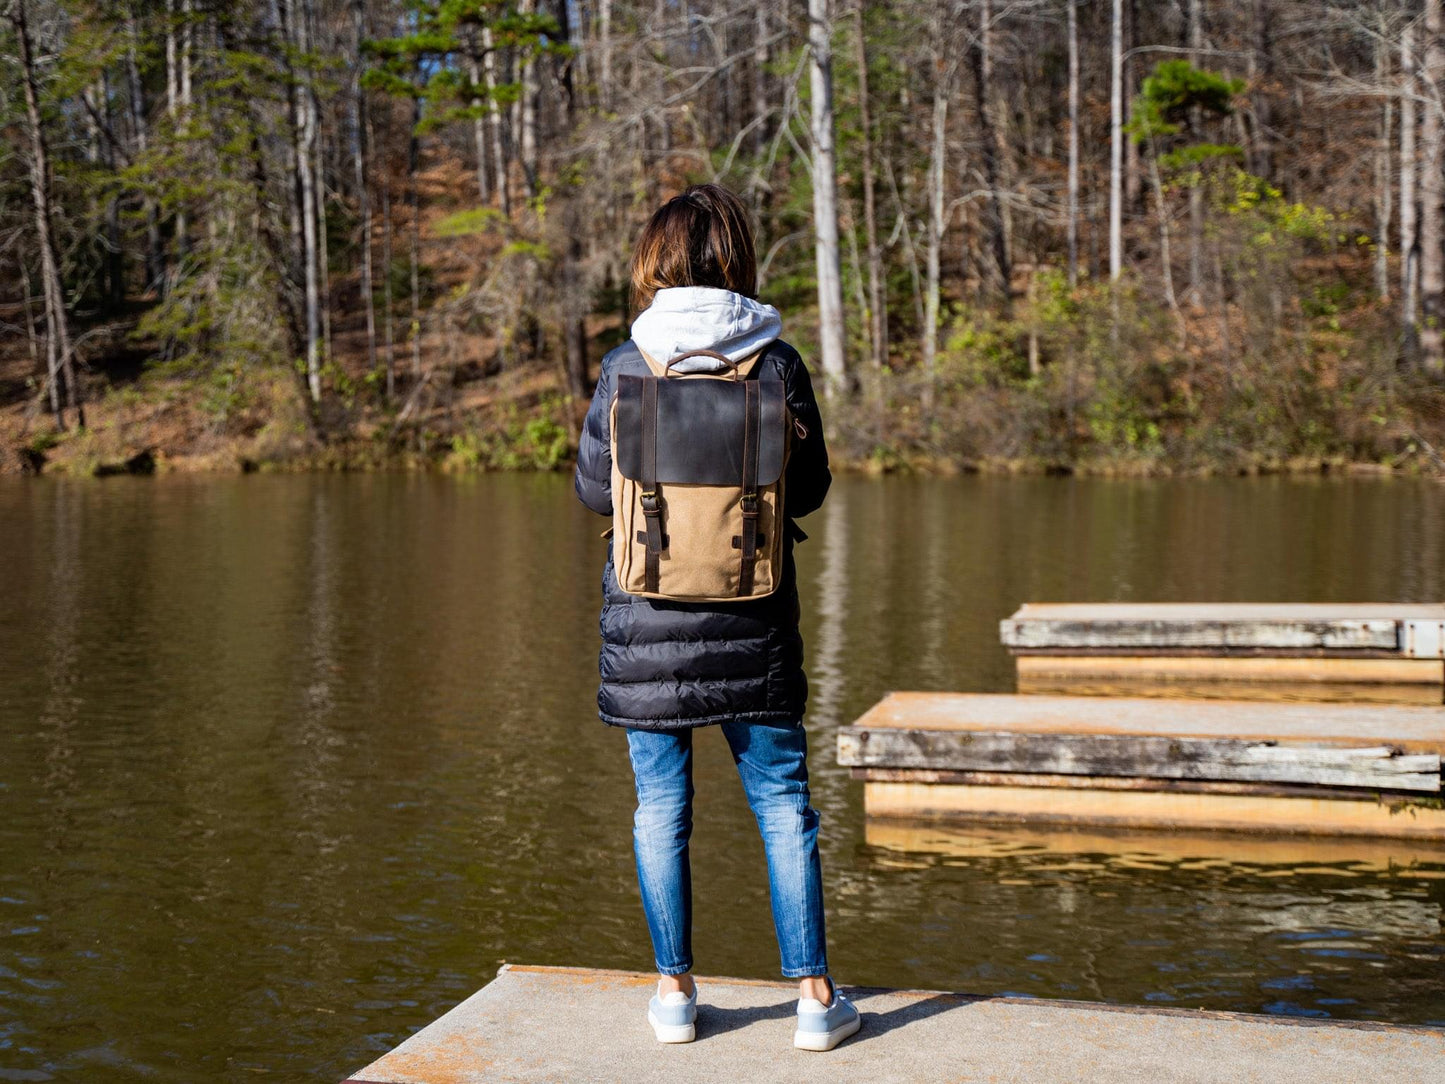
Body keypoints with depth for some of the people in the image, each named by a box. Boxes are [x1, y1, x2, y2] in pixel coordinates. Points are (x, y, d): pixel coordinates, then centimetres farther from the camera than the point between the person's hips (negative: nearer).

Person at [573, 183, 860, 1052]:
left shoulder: (627, 368, -7)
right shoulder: (778, 364, -5)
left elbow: (595, 487, 2)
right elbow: (810, 489, 4)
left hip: (648, 617, 0)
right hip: (753, 618, 0)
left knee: (662, 809, 11)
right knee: (784, 804, 9)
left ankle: (675, 989, 19)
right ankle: (813, 993, 12)